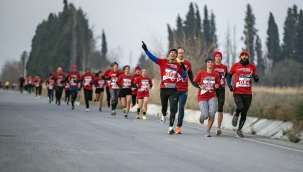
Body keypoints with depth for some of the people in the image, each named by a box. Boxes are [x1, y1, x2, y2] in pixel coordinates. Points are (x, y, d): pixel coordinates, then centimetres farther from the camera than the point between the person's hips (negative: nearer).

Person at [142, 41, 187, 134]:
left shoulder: (178, 65, 8)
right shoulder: (163, 62, 2)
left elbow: (184, 76, 14)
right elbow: (153, 58, -8)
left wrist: (184, 69, -5)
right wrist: (146, 50, -19)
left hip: (173, 90, 0)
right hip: (164, 89, 0)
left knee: (173, 108, -10)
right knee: (164, 106, 15)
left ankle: (171, 127, -8)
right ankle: (163, 115, 50)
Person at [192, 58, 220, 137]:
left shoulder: (216, 74, 5)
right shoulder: (201, 73, -2)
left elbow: (218, 84, 16)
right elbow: (194, 82, 3)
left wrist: (217, 86, -7)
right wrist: (200, 86, -15)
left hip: (212, 96, 2)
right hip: (202, 97, -2)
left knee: (212, 113, -17)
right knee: (205, 115, -11)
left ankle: (208, 131, 1)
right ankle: (201, 117, 30)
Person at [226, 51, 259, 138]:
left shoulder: (252, 67, 6)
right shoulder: (235, 66, 1)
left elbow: (256, 80, 8)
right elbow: (229, 75, 14)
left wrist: (255, 77, -15)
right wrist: (229, 85, -1)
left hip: (248, 94, 3)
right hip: (237, 92, -3)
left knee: (244, 113, 7)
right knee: (240, 107, -27)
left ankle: (239, 130, 22)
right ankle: (236, 115, 9)